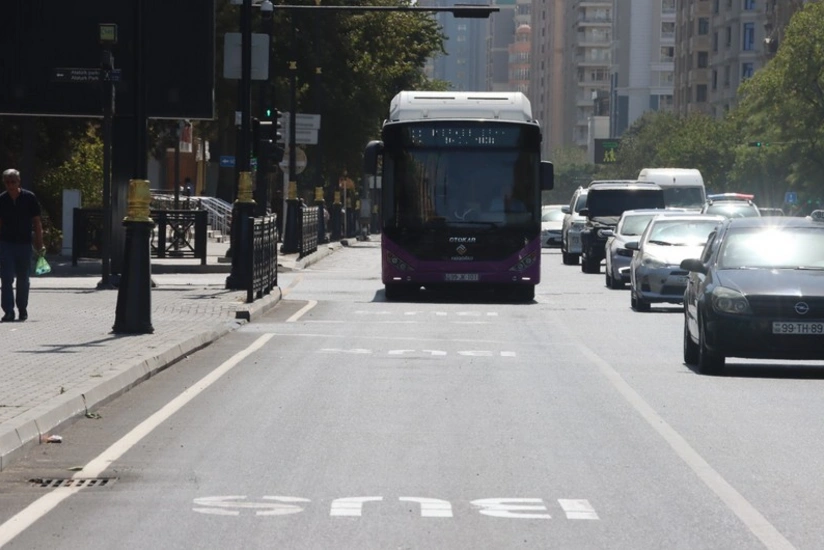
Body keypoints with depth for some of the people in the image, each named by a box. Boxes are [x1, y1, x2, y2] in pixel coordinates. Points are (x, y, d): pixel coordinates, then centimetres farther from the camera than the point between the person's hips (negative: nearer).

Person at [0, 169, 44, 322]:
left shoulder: (29, 198, -3)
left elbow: (37, 223, 2)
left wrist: (39, 244, -3)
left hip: (24, 244, 0)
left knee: (23, 280, 10)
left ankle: (22, 310, 23)